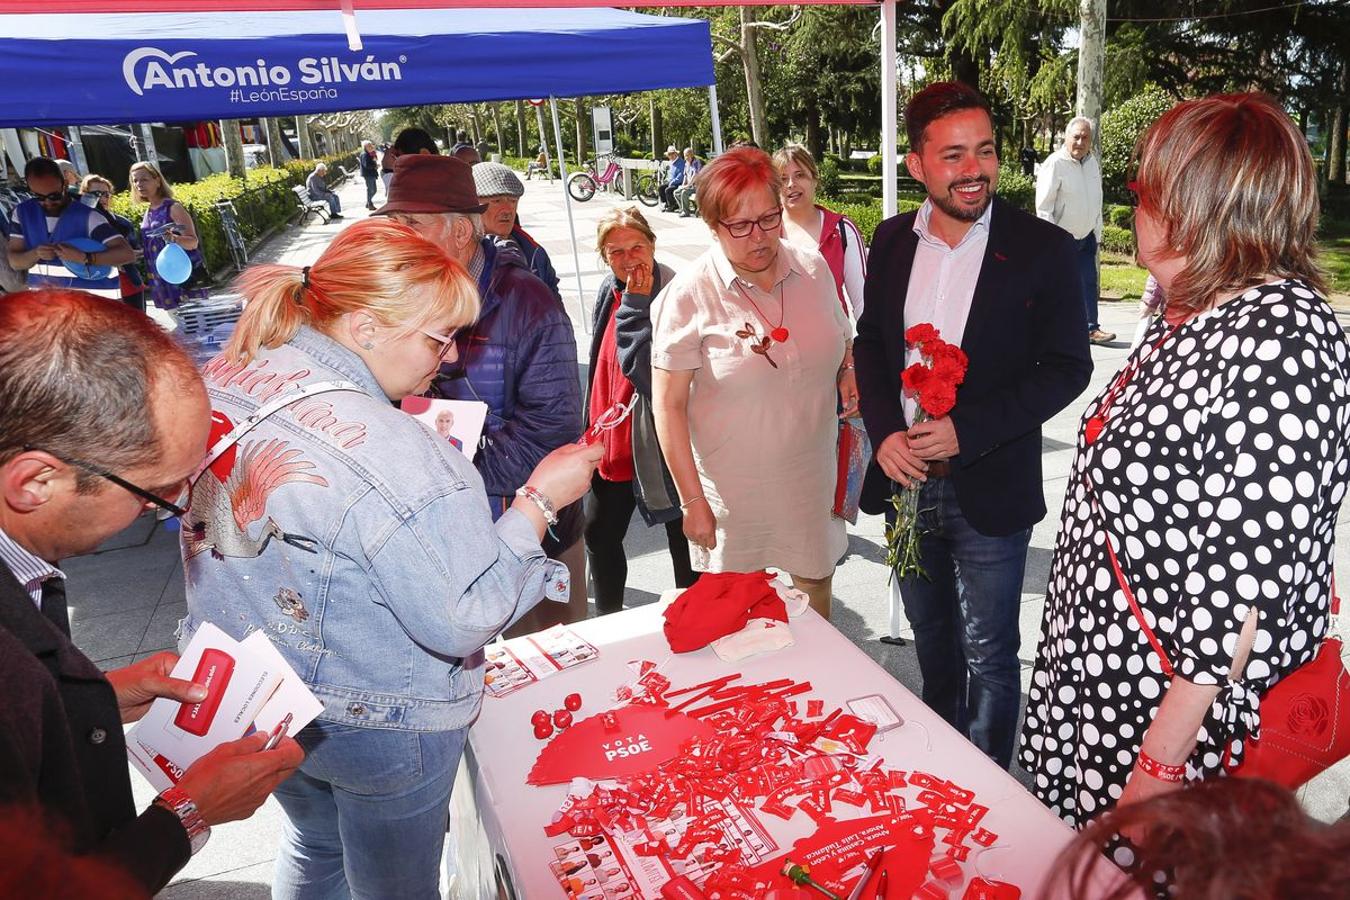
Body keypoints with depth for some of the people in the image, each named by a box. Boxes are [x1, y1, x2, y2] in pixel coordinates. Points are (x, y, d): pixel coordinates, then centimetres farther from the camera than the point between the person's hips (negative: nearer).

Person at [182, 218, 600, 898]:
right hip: (378, 727, -7)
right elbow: (461, 623, -26)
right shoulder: (394, 455, -34)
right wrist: (539, 502, -20)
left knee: (312, 845, 33)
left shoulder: (222, 380, -8)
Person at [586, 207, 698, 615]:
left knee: (682, 538, 10)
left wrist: (637, 305, -25)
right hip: (613, 441, 8)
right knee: (600, 535, 20)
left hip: (656, 444, -8)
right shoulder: (609, 292, 5)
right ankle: (608, 617, 41)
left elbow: (647, 370, -27)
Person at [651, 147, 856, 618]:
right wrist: (692, 500, -12)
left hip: (813, 477, 4)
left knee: (816, 584, 21)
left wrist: (850, 372, -6)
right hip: (733, 490, -4)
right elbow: (668, 406, -13)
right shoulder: (689, 295, -15)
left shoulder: (813, 269, 0)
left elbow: (843, 341, 18)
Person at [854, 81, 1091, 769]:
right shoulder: (891, 241, 1)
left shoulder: (1042, 248, -11)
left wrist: (964, 431, -20)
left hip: (988, 486, -4)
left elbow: (1066, 367, -10)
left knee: (989, 654, 11)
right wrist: (885, 434, -8)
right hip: (905, 476, 4)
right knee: (931, 635, 24)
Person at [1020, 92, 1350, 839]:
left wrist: (1165, 756, -21)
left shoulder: (1280, 338, -23)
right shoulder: (1190, 315, 6)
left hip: (1180, 697, -8)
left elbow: (1253, 574, -25)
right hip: (1100, 671, 8)